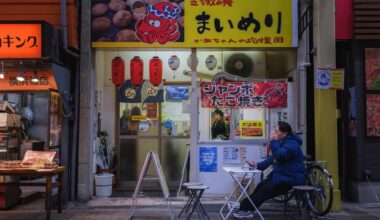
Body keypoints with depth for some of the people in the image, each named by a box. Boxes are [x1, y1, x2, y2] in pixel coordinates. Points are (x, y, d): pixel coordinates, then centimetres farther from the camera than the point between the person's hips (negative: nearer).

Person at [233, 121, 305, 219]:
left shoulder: (291, 144, -18)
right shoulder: (282, 143, 16)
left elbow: (279, 156, -34)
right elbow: (273, 158, 17)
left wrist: (273, 141, -25)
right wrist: (258, 165, 5)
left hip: (290, 178, -10)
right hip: (282, 175, 10)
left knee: (265, 190, -14)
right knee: (261, 185, 0)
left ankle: (246, 209, -7)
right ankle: (246, 207, 0)